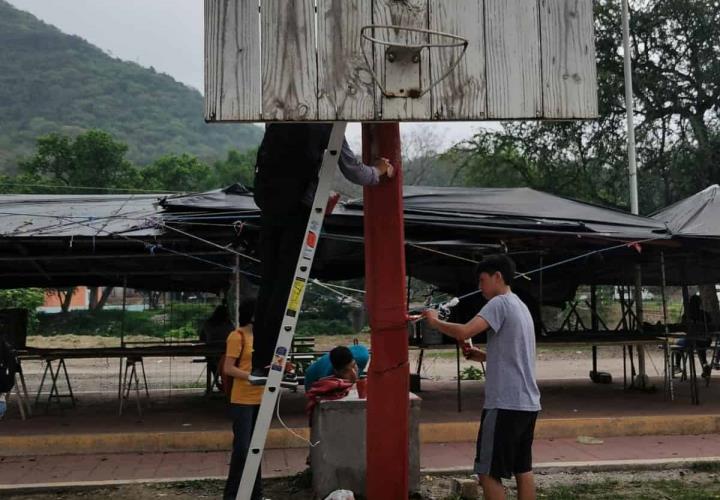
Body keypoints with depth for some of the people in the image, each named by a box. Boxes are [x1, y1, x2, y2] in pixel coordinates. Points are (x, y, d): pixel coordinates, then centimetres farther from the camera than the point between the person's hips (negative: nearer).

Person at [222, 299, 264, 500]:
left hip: (259, 399, 7)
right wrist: (251, 376, -26)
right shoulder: (237, 336, -10)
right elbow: (228, 369, -15)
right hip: (242, 401, -7)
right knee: (242, 448, -7)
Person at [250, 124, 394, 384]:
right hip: (298, 207, -5)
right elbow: (354, 172, 0)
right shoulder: (326, 126, -3)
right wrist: (379, 170, 21)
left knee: (268, 282, 9)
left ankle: (259, 361, 10)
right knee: (285, 285, -2)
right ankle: (264, 363, -4)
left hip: (269, 204, 6)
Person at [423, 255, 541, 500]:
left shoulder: (500, 303, -11)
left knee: (488, 472, -3)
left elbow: (464, 332, -25)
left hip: (505, 404, -10)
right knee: (522, 468, 14)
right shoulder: (520, 307, 18)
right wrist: (483, 356, 13)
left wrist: (435, 321, -9)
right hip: (527, 403, 10)